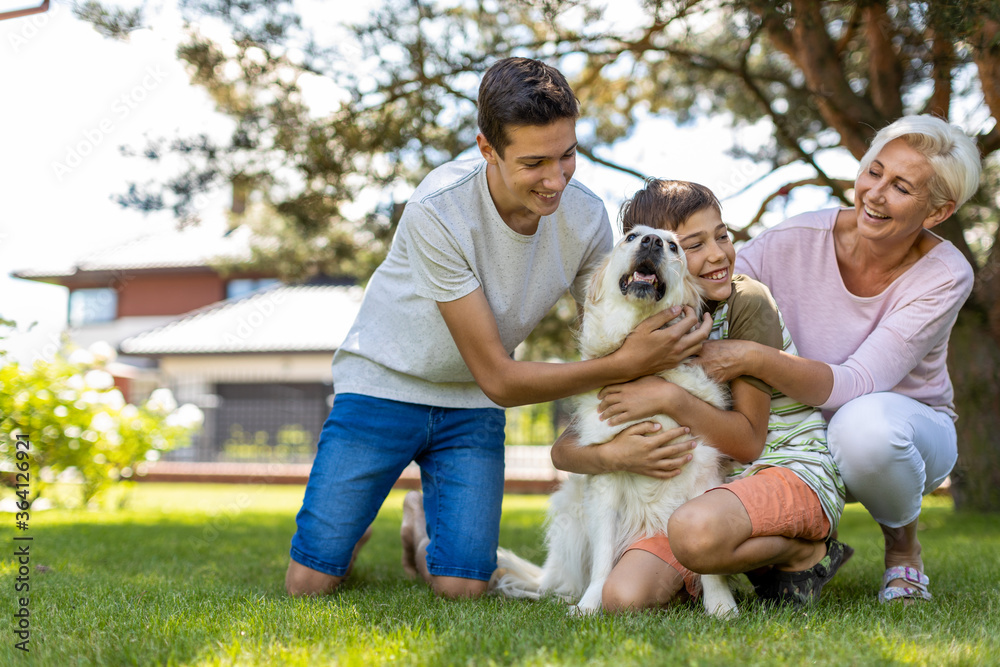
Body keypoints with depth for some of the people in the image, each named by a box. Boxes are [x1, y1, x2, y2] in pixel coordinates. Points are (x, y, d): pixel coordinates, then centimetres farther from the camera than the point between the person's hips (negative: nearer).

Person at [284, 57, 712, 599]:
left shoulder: (586, 217, -15)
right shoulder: (438, 211, -30)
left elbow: (608, 341, -4)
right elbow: (499, 379, -26)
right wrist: (626, 363, -34)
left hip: (471, 408, 4)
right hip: (384, 385, -3)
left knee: (462, 587, -9)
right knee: (310, 583, -7)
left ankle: (423, 527, 24)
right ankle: (353, 529, 27)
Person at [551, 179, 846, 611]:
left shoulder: (748, 303, -11)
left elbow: (749, 444, -11)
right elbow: (563, 449, 1)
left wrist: (672, 399, -23)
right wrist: (609, 453, -21)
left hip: (794, 472, -4)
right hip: (705, 490, 5)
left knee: (696, 530, -38)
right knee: (623, 598, -21)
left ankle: (808, 553, -6)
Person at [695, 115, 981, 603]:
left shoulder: (944, 276, -21)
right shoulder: (799, 239, -17)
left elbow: (854, 385, -31)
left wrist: (753, 358, -46)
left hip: (908, 425, -2)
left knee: (864, 422, -40)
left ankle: (902, 544, -4)